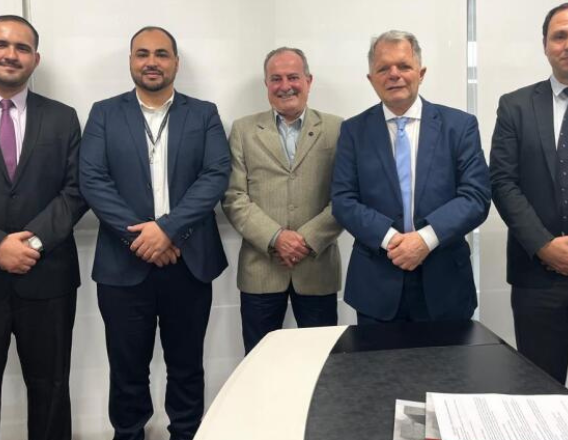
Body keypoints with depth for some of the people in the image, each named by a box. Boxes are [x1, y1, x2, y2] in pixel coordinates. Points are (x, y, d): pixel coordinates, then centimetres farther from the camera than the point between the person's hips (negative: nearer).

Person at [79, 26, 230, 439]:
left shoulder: (204, 114, 6)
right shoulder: (104, 113, 6)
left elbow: (216, 176, -6)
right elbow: (92, 180, -4)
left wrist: (168, 228, -17)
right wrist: (137, 235, -14)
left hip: (188, 261, 0)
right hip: (124, 263, 0)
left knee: (186, 367, 13)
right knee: (127, 369, 12)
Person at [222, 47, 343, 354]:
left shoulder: (336, 129, 5)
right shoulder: (243, 130, 6)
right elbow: (234, 198, -1)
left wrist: (308, 239, -13)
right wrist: (274, 238, -13)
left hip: (317, 268, 0)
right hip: (260, 269, 1)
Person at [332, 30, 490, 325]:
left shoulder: (460, 125, 2)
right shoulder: (354, 131, 4)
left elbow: (477, 196, -5)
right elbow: (343, 200, -3)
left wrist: (426, 238, -19)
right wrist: (389, 237, -18)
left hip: (444, 283, 0)